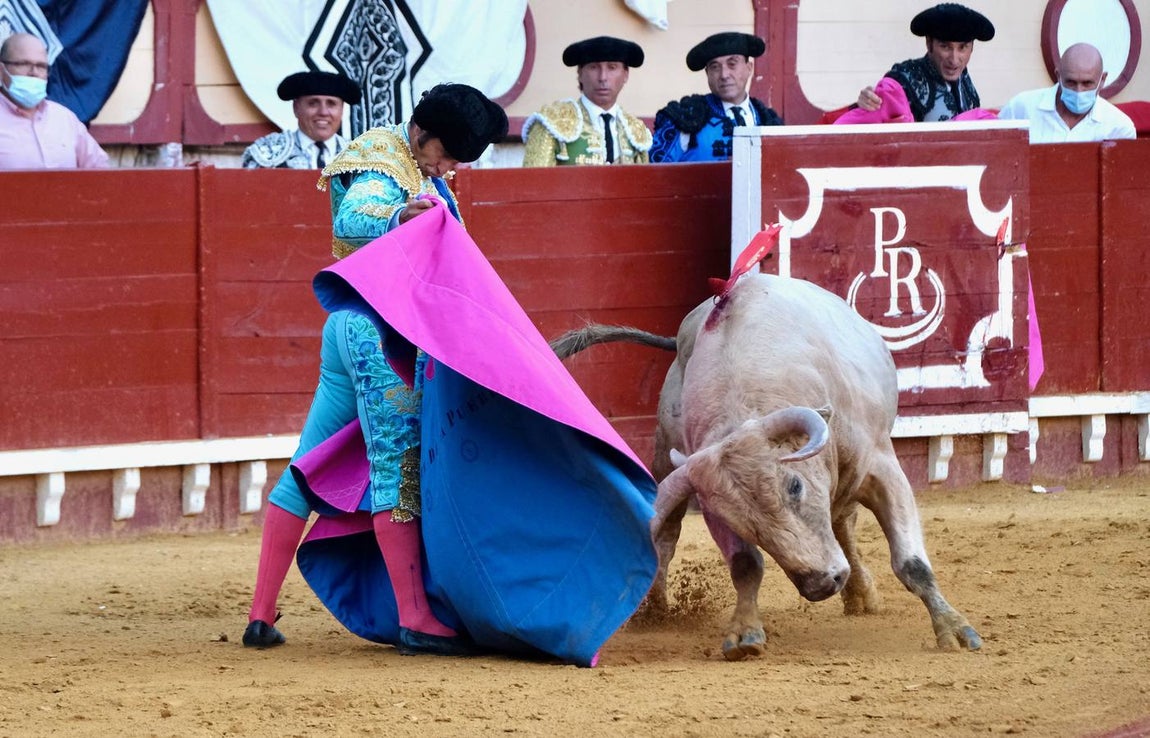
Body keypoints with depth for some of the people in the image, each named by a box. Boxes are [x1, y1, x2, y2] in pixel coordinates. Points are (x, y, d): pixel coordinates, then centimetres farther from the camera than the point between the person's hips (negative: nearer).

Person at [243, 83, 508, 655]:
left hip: (347, 328, 11)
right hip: (380, 333, -11)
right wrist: (394, 219, -49)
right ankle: (415, 620, -15)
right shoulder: (385, 172, -13)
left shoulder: (420, 173, 18)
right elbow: (350, 221, -33)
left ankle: (261, 614, 11)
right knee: (399, 467, -11)